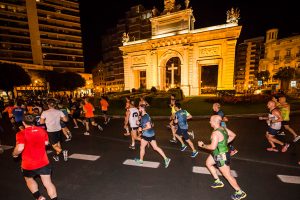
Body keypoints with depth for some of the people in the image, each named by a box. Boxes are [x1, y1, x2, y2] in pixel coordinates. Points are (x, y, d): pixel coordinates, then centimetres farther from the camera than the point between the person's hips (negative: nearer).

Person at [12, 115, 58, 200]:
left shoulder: (21, 133, -15)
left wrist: (14, 154, -5)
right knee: (48, 183, 11)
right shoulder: (42, 130, -3)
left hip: (28, 165, -2)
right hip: (43, 162, 2)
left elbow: (20, 148, -25)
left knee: (29, 179, 28)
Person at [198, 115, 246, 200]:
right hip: (217, 154, 10)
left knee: (228, 175, 8)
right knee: (208, 163, 25)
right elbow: (233, 135, 11)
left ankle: (240, 192, 30)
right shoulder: (223, 128, -3)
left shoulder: (216, 133, -32)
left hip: (221, 156, -10)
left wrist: (202, 145, -19)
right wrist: (225, 143, 12)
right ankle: (218, 182, 40)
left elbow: (212, 147, -35)